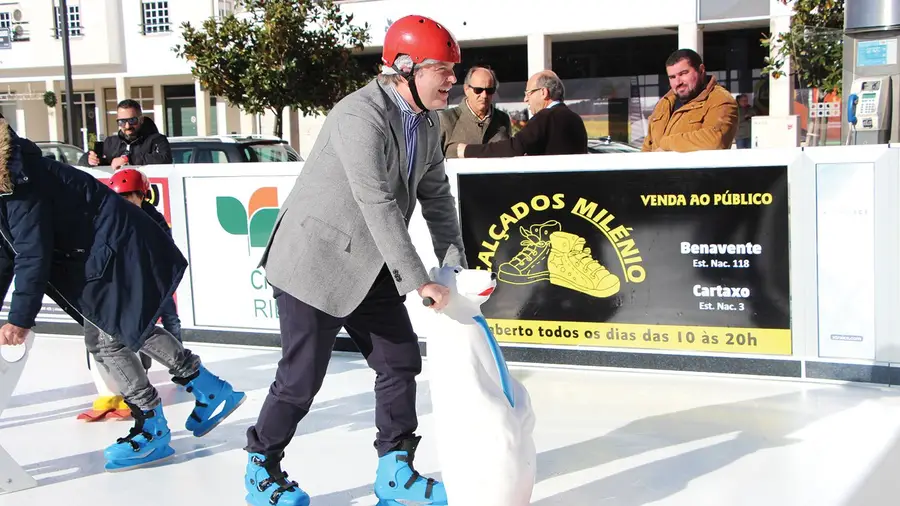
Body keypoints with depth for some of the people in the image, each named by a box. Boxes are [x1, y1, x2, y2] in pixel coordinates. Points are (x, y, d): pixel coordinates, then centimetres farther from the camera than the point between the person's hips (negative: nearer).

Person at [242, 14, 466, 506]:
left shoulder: (427, 121, 4)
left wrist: (454, 264, 0)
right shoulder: (361, 116, -25)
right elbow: (379, 206, -30)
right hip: (315, 261, -8)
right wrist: (420, 282, -28)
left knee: (400, 360, 7)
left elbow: (435, 193, 9)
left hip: (368, 265, 9)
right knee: (302, 377, -1)